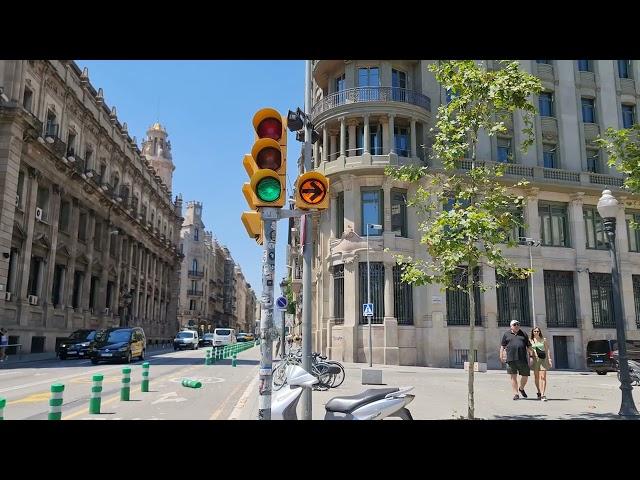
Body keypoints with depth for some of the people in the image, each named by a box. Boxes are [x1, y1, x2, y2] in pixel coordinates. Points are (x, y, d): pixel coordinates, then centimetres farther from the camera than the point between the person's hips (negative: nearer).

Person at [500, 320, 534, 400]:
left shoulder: (523, 334, 14)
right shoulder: (506, 335, 9)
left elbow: (529, 346, 15)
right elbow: (502, 346, 8)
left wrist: (531, 356, 7)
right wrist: (501, 356, -1)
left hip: (523, 359, 2)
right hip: (511, 359, -2)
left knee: (525, 375, 6)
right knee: (513, 377, 0)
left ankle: (521, 389, 33)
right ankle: (516, 394, 7)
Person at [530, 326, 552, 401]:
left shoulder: (543, 340, 9)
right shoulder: (531, 340, 8)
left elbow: (547, 350, 10)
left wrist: (549, 359, 1)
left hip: (543, 359, -1)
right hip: (535, 359, 1)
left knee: (543, 377, -11)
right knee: (536, 377, 4)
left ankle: (543, 395, -15)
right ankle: (539, 393, 21)